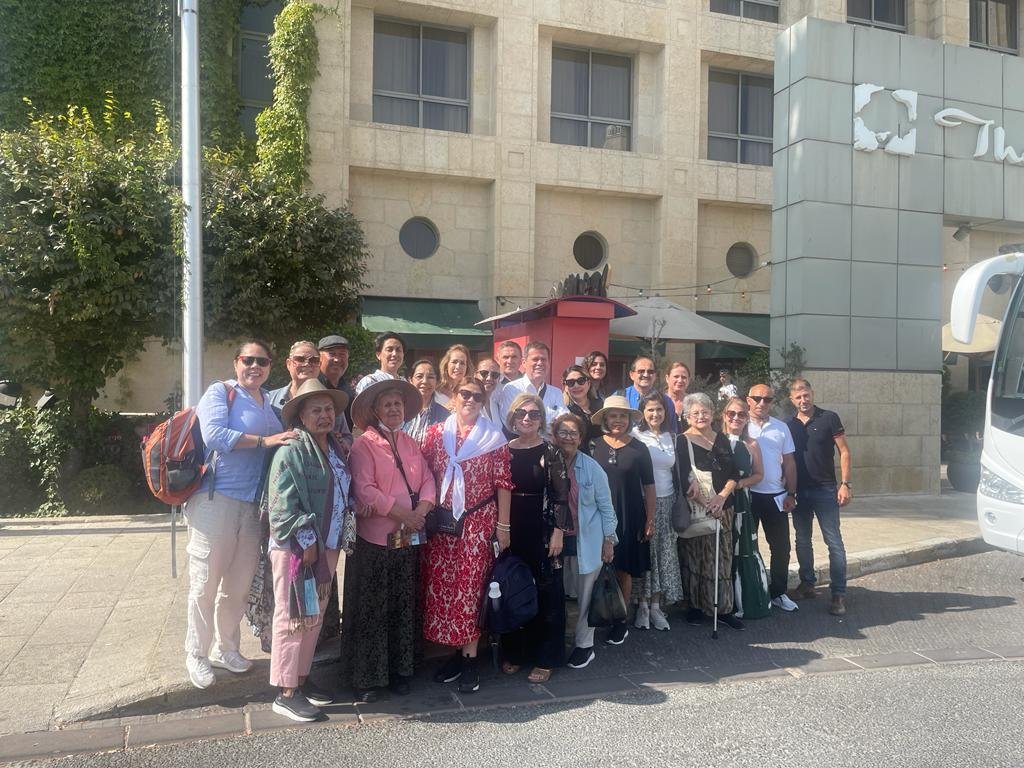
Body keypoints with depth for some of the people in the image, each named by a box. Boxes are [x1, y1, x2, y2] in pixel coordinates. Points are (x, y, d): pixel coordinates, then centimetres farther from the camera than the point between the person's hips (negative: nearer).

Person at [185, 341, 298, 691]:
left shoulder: (270, 401, 16)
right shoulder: (220, 392, -3)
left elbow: (283, 443, 23)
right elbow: (214, 434, -19)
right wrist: (264, 440, -22)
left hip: (252, 504, 6)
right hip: (216, 500, -6)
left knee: (239, 583, 14)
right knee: (206, 582, 2)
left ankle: (225, 648, 31)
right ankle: (196, 655, 18)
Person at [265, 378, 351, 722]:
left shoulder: (336, 450, 12)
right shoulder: (291, 452, -12)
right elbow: (282, 506, -17)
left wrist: (343, 537, 10)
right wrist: (306, 542, -17)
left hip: (328, 548, 8)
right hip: (296, 549, -8)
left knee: (314, 617, 15)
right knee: (293, 618, 0)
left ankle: (302, 678, 28)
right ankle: (286, 692, 10)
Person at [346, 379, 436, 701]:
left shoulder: (410, 444, 12)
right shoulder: (363, 445, -6)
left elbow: (427, 481, 6)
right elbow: (364, 490, -16)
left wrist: (420, 511, -12)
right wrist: (401, 514, -16)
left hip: (409, 539, 5)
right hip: (374, 539, -5)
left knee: (404, 607, 13)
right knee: (371, 610, 4)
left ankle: (400, 670, 27)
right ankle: (367, 678, 17)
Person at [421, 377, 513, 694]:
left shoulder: (493, 437, 1)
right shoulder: (436, 434, 6)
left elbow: (503, 483, 0)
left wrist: (503, 525, -2)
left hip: (478, 522, -2)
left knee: (470, 585, -2)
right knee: (441, 585, 5)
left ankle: (469, 658, 9)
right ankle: (459, 651, 20)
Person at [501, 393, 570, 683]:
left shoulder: (550, 453, -5)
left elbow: (561, 496, -6)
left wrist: (558, 532, -11)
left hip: (542, 531, -3)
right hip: (510, 531, 3)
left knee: (545, 593, 4)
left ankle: (545, 658, 16)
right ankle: (514, 652, 25)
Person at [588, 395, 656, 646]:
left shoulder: (639, 449, 1)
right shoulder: (593, 446, 1)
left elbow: (649, 487, 4)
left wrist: (650, 519, 0)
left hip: (629, 519, 0)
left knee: (623, 570, 7)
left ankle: (620, 621, 21)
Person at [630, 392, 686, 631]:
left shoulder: (671, 437, 11)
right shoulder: (635, 435, -5)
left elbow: (677, 470, 16)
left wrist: (679, 497, 12)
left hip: (666, 502, 5)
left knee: (664, 553, 5)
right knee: (644, 552, -1)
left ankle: (656, 605, 15)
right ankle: (642, 604, 11)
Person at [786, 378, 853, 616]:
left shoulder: (829, 418, -4)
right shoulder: (789, 425, 7)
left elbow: (844, 452, -4)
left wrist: (845, 484, -12)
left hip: (825, 489, -4)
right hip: (799, 491, 4)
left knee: (834, 542, -4)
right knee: (802, 540, 12)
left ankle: (839, 594, 1)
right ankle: (807, 584, 26)